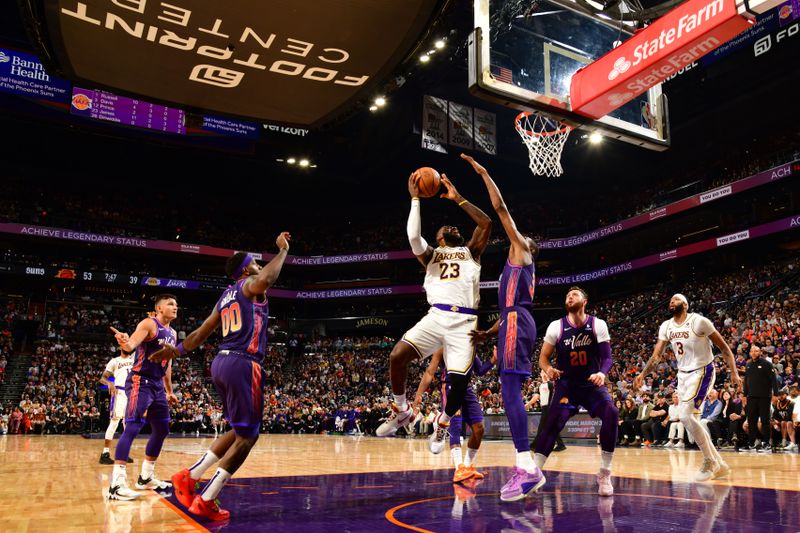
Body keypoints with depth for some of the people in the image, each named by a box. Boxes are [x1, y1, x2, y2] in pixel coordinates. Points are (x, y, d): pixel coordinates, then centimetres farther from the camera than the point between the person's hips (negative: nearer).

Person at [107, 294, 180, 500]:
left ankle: (146, 477, 26)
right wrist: (124, 342, -48)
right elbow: (132, 344, -24)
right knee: (133, 427, -18)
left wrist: (169, 391, 24)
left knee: (162, 430, 13)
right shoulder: (148, 323, -9)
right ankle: (117, 483, -20)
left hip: (157, 385, 9)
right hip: (140, 381, -9)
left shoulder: (172, 333, 16)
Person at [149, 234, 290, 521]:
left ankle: (189, 476, 18)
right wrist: (283, 249, -14)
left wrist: (177, 350, 32)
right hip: (243, 365, -9)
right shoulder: (250, 285, -1)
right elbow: (267, 278, -27)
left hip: (221, 363, 9)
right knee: (246, 437, -1)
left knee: (240, 432, 20)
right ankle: (206, 501, 2)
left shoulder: (226, 296, 22)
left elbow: (201, 332, 22)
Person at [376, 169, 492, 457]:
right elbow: (413, 237, 0)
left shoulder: (471, 252, 22)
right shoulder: (431, 255, 22)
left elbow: (486, 223, 6)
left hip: (464, 321, 0)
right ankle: (402, 412, 5)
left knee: (459, 380, -10)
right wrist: (415, 199, 2)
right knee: (397, 356, -19)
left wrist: (457, 198, 10)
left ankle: (442, 423, 22)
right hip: (436, 316, 1)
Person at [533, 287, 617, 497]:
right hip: (566, 384, 0)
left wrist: (602, 373, -31)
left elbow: (606, 356, -8)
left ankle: (604, 474, -10)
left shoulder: (598, 325, -7)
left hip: (592, 383, 0)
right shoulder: (556, 326, -6)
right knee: (552, 423, -19)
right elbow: (543, 357, -1)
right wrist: (548, 369, -25)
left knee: (611, 414, -24)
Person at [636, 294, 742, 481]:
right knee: (688, 419, 6)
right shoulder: (666, 327, 5)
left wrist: (734, 372, -16)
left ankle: (710, 462, -4)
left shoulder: (699, 321, -14)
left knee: (686, 415, -20)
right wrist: (642, 375, -6)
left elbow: (724, 347, -8)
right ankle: (720, 465, 17)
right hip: (683, 374, 7)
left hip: (702, 372, -7)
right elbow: (656, 355, 6)